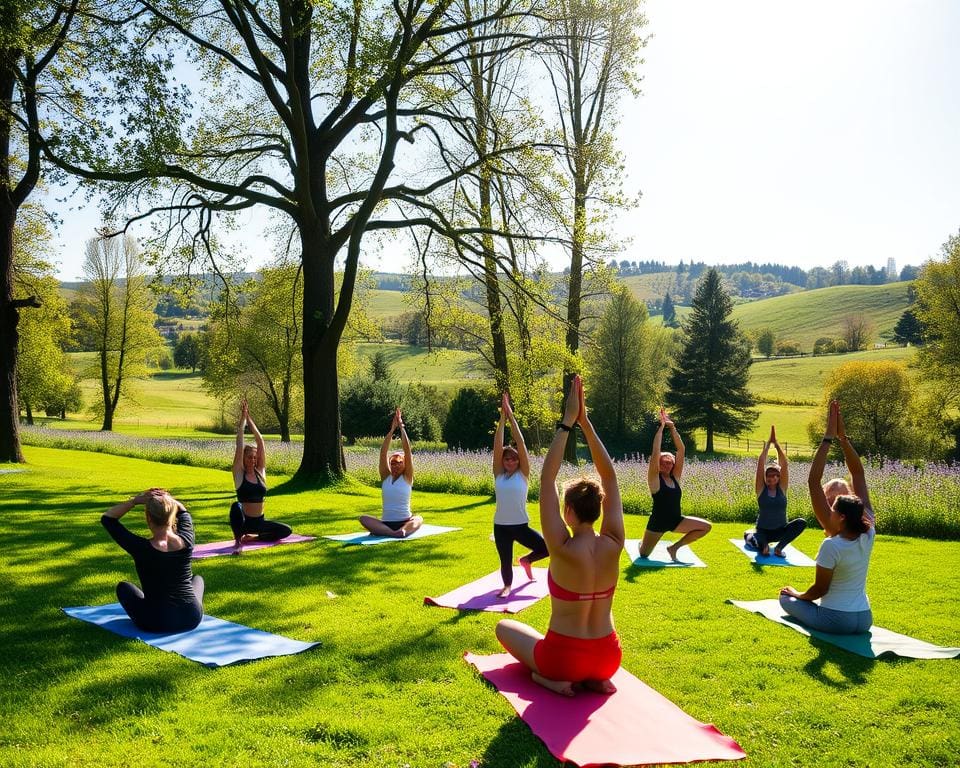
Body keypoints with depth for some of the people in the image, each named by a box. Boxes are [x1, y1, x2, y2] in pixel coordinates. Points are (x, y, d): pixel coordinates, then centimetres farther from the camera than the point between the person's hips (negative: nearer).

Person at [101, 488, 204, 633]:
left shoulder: (142, 549, -19)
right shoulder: (186, 542, -10)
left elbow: (107, 518, -7)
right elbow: (183, 512, 14)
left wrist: (135, 501, -12)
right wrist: (168, 499, 0)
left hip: (157, 623, -2)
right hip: (192, 619, 2)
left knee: (123, 587, 26)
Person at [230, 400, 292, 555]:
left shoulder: (260, 471, 3)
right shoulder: (239, 474, -5)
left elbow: (260, 440, -1)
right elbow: (240, 444, -12)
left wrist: (249, 418, -2)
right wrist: (243, 417, -12)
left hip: (259, 521, 5)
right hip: (243, 520, -5)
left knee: (286, 531, -7)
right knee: (236, 507, -37)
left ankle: (252, 537, 13)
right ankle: (238, 541, -17)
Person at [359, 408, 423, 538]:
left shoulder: (407, 477, 4)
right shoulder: (385, 477, 9)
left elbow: (407, 451, -5)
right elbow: (383, 452, -1)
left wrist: (401, 428, -6)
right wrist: (392, 429, -6)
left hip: (405, 521, -1)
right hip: (386, 522, 1)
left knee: (418, 519, -32)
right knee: (363, 518, -25)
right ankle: (393, 533, -43)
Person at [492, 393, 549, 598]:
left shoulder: (523, 474, -2)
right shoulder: (498, 474, 2)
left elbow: (521, 443, -8)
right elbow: (497, 445, -6)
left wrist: (512, 416, -10)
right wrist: (502, 416, -10)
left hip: (521, 525, -1)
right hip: (500, 525, 1)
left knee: (546, 547, -9)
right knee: (505, 560, 1)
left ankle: (525, 561, 22)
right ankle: (507, 585, 33)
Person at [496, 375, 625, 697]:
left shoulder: (563, 550, -22)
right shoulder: (613, 546, -12)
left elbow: (547, 478, -20)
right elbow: (609, 477, -6)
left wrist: (568, 421, -19)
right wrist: (585, 421, -8)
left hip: (564, 660, -3)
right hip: (609, 658, 3)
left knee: (505, 627, 25)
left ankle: (550, 677, 3)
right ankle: (596, 677, 12)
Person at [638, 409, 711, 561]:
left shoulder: (675, 476, 1)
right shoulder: (654, 478, -11)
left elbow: (681, 450, -5)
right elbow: (655, 452, -23)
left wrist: (672, 427, -9)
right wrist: (661, 427, -20)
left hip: (675, 520, 5)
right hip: (658, 522, -4)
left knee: (706, 527, -7)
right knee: (644, 554, 2)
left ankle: (674, 547, 6)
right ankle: (642, 543, 42)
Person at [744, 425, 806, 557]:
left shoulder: (782, 488, 0)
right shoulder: (761, 488, -3)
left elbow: (784, 464, -9)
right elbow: (760, 464, -12)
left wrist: (776, 443, -13)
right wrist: (768, 444, -11)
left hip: (780, 530, 2)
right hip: (763, 530, -2)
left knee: (801, 522, -28)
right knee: (749, 538, -37)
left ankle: (779, 547, -16)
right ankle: (763, 544, -1)